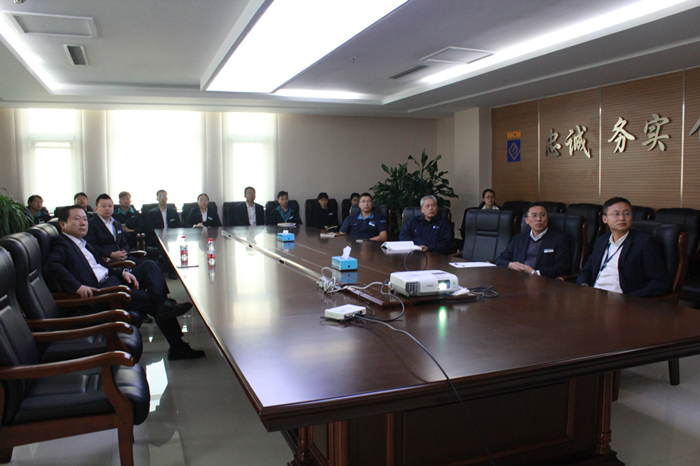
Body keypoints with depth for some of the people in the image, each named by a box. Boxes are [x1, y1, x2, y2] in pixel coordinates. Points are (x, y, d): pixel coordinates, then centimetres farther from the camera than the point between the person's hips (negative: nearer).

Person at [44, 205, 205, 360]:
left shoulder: (83, 244, 26)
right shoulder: (61, 244, -2)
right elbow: (51, 267, -23)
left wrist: (122, 272, 0)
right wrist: (77, 287, -35)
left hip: (113, 278, 9)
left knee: (149, 266, -8)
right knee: (151, 300, -19)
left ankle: (164, 306, -24)